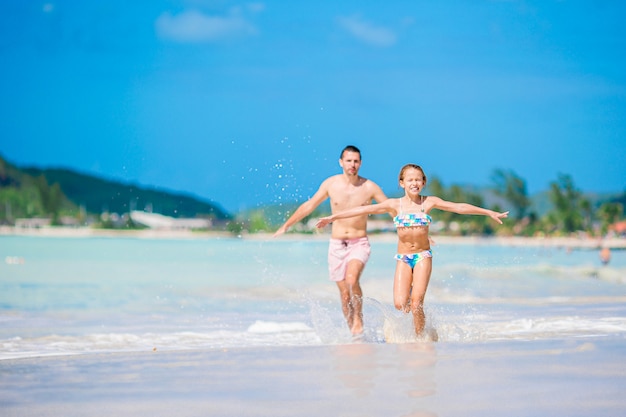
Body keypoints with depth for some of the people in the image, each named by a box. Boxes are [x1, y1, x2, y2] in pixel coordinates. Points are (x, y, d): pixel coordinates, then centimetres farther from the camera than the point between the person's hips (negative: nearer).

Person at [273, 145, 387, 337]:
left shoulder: (369, 187, -4)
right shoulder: (330, 184, 0)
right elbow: (309, 206, 12)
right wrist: (286, 225, 14)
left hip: (359, 244, -2)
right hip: (336, 245, 2)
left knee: (352, 279, -28)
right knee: (344, 293, 1)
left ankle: (358, 320, -10)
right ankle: (354, 334, 11)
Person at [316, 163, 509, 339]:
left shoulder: (429, 202, 1)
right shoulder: (394, 205, 1)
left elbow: (459, 207, 1)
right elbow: (364, 210, -2)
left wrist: (490, 212, 0)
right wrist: (333, 217, -4)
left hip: (423, 256, -1)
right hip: (403, 258, 1)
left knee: (416, 303, -13)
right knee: (400, 304, -11)